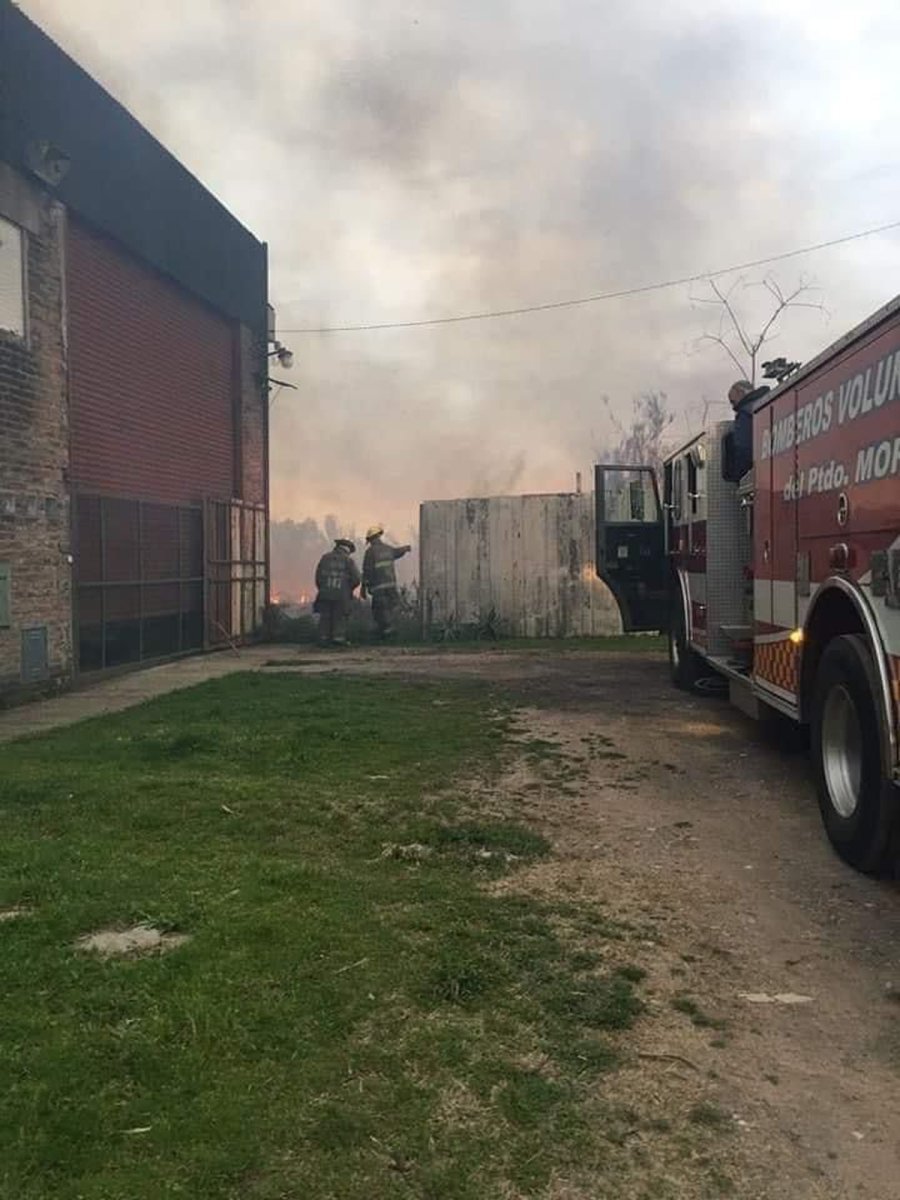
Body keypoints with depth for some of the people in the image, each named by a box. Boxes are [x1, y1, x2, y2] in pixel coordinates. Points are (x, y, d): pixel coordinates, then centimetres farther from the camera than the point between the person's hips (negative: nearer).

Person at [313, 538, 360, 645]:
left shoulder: (325, 558, 7)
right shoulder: (348, 560, -1)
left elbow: (318, 576, 7)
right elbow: (356, 579, -5)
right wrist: (349, 589, 13)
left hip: (325, 593, 3)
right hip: (342, 595, -2)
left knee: (325, 617, 10)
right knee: (340, 617, 6)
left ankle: (324, 638, 7)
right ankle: (339, 638, 1)